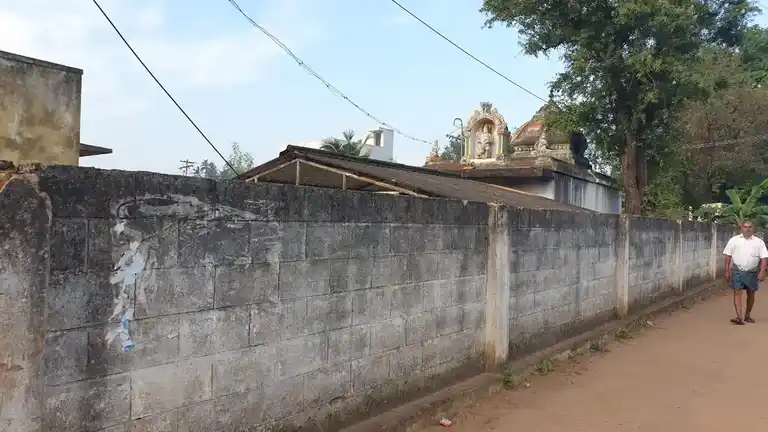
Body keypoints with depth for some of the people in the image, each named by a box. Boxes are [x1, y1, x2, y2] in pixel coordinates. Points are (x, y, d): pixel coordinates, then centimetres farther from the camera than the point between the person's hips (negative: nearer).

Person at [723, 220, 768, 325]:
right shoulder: (734, 240, 3)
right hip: (737, 271, -1)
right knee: (737, 293, -8)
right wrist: (727, 271, 0)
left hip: (752, 272, 1)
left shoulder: (759, 242, 3)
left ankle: (747, 315, 27)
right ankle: (739, 317, -12)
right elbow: (728, 256, 4)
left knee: (751, 294, 11)